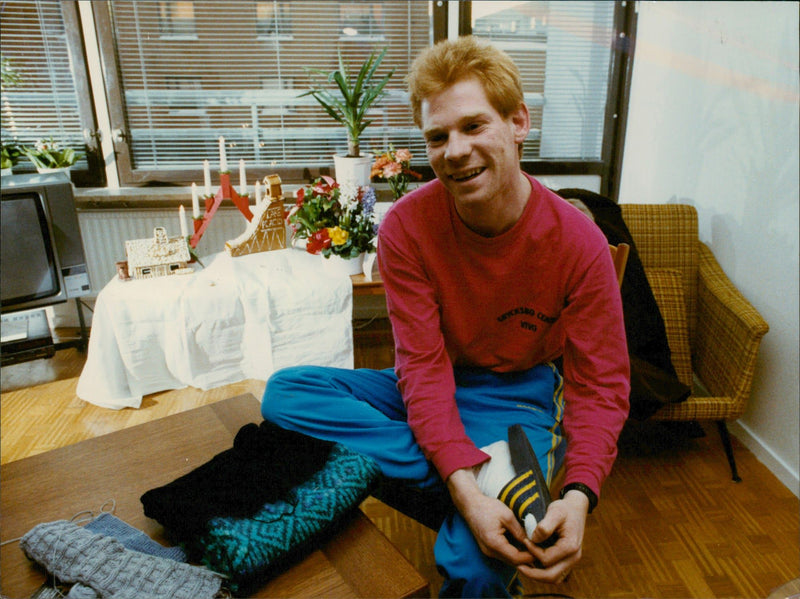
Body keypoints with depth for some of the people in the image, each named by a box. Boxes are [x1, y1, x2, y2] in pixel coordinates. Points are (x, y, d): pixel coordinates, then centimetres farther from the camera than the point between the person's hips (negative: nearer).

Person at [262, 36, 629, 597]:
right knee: (285, 392, -20)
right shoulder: (407, 226, -14)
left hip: (521, 396, -3)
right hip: (429, 391, 4)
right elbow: (423, 365, -17)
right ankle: (488, 477, -25)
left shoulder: (579, 242, -16)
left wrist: (579, 495, -28)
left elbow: (600, 385, -11)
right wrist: (466, 484, -31)